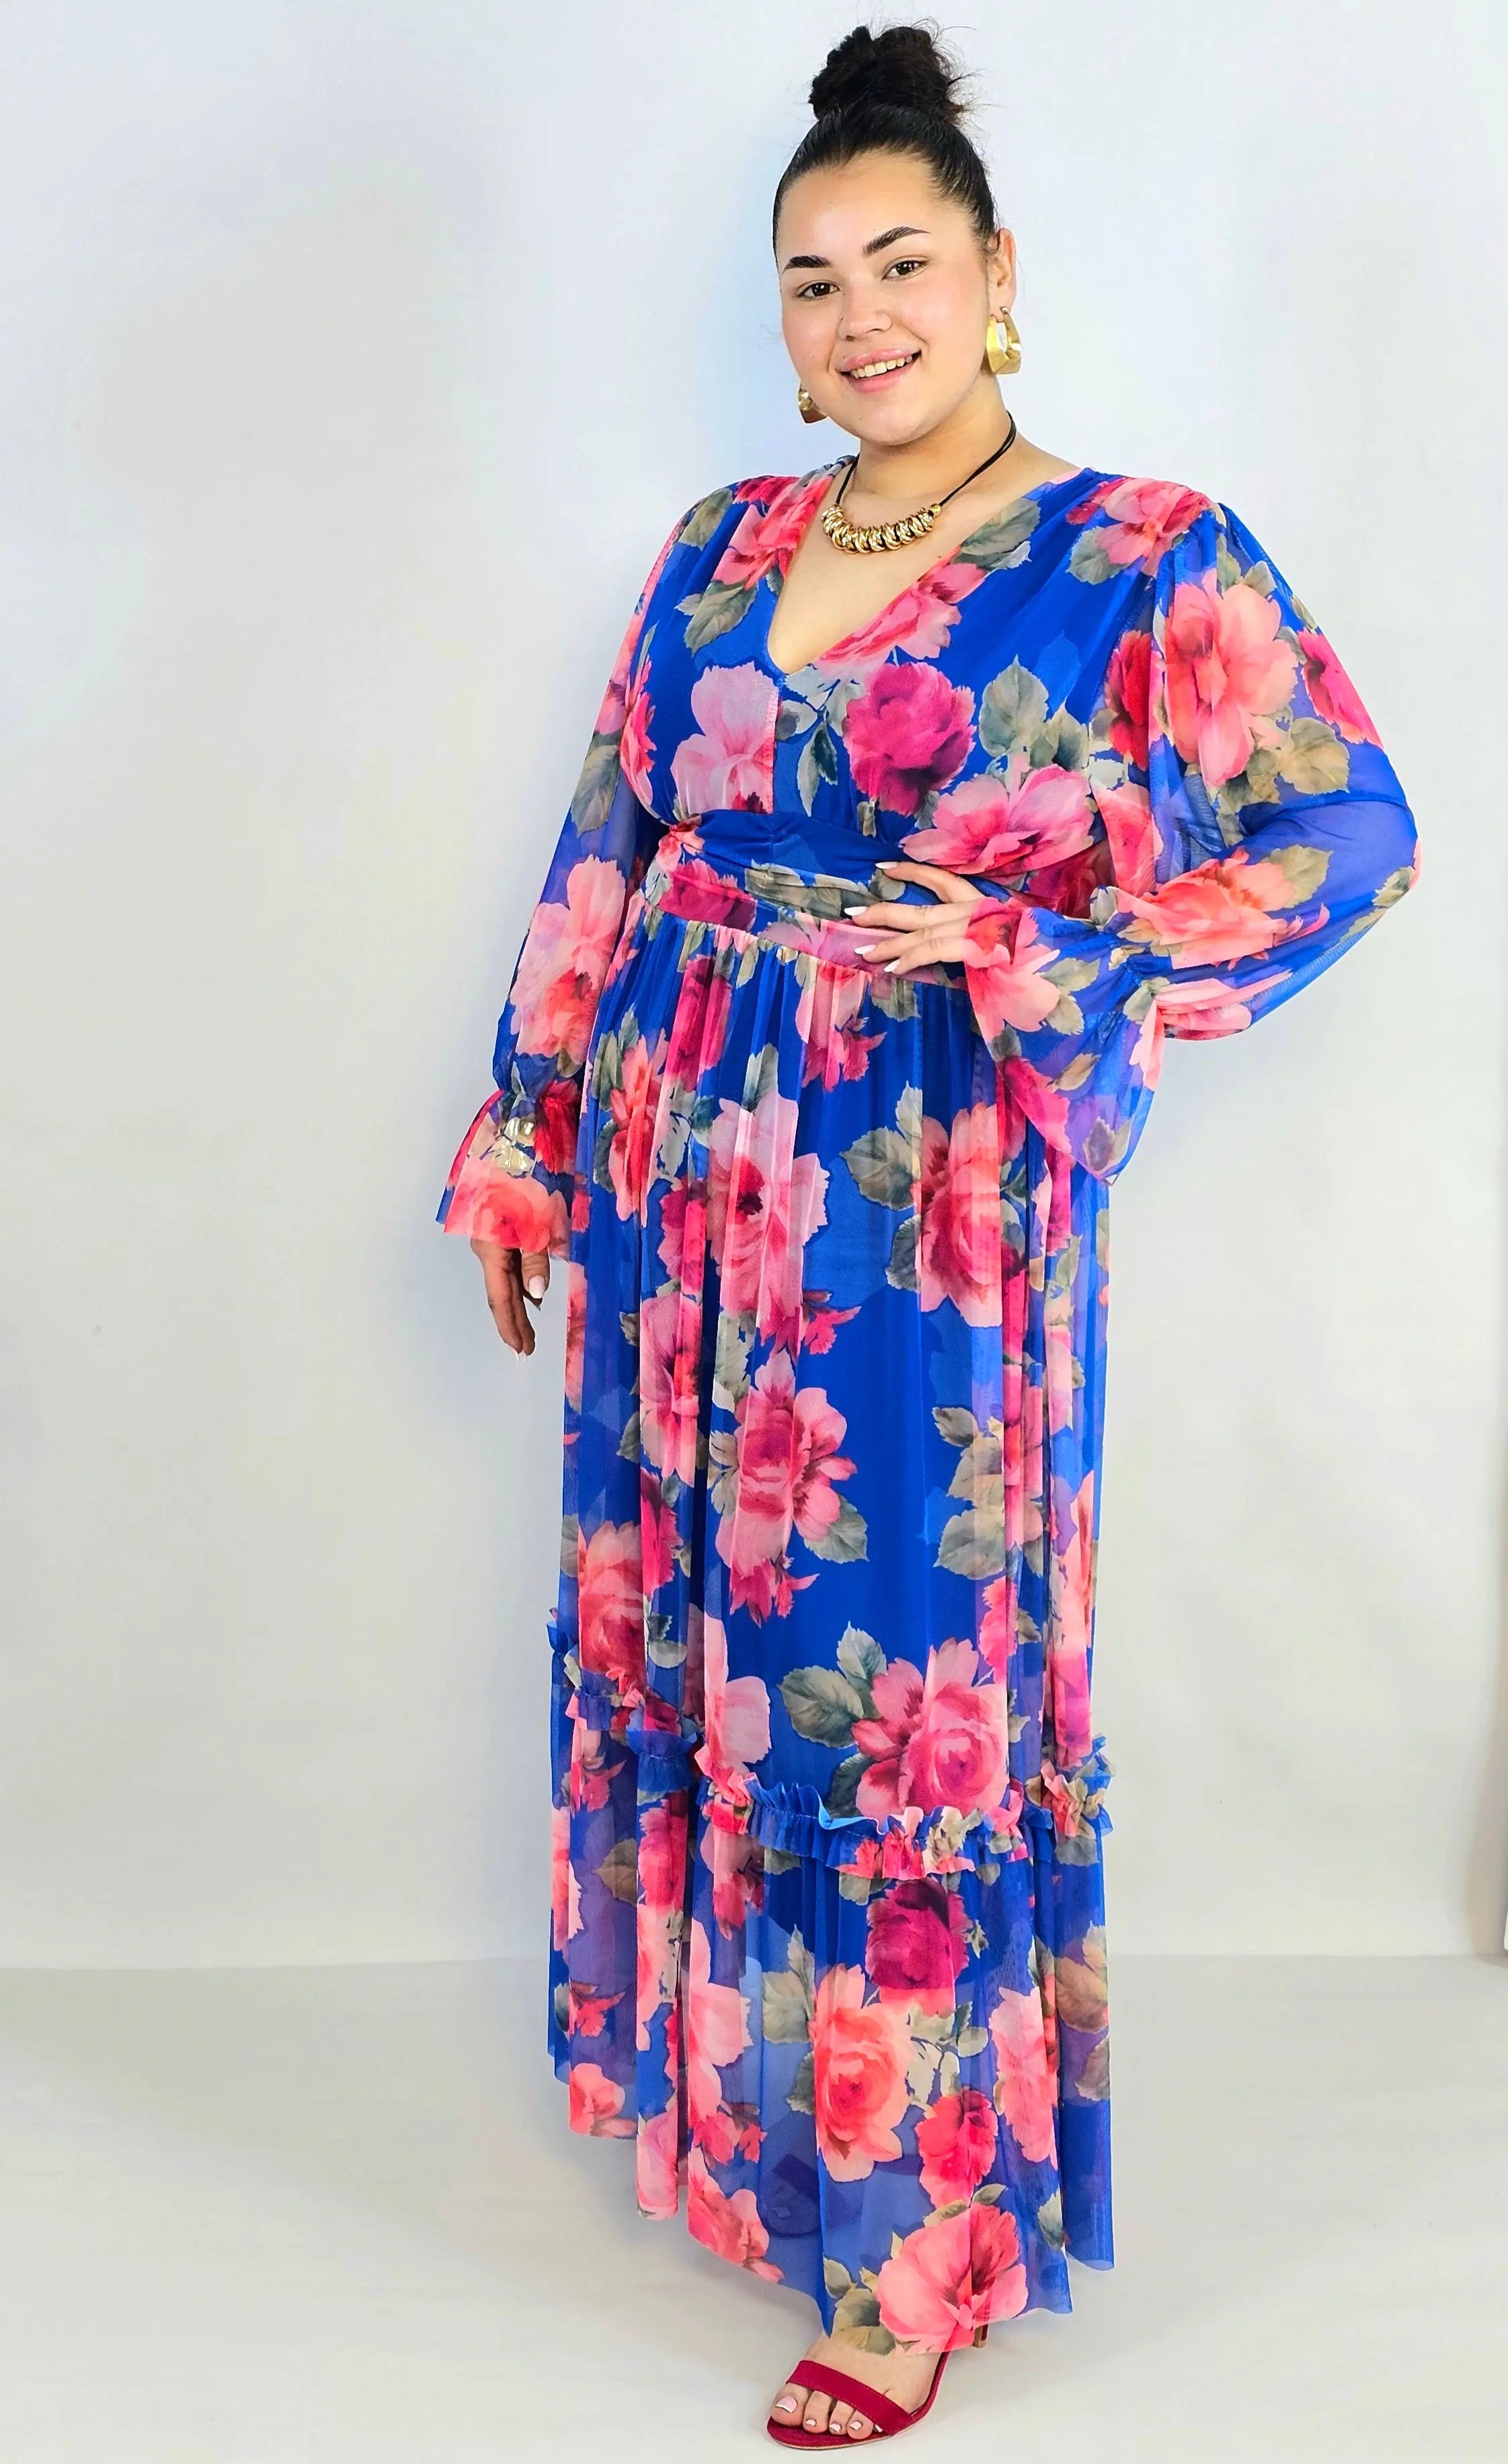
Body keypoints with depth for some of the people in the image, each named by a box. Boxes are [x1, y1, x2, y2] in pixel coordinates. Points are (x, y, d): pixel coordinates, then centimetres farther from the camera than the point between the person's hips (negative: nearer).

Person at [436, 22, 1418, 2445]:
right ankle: (725, 2088, 39)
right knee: (683, 1644, 15)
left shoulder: (1145, 560, -4)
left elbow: (1354, 833, -5)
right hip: (684, 1195, 6)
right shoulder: (722, 550, 10)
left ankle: (925, 2250, 17)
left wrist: (1031, 958, -13)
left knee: (908, 1692, 0)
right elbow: (605, 858, 14)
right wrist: (524, 1145, 14)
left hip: (934, 1219, -5)